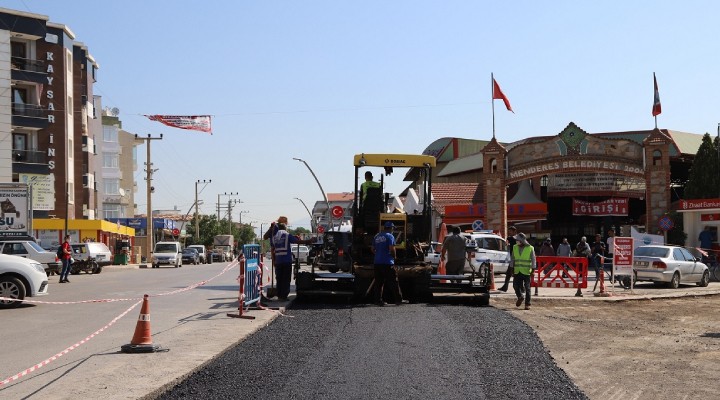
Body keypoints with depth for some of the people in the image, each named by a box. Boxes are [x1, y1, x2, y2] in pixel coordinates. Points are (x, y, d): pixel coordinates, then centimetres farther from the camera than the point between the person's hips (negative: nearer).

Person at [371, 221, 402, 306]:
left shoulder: (377, 236, 15)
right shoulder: (390, 236, -6)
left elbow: (373, 250, 19)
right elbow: (392, 249, -16)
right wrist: (394, 256, 0)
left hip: (377, 262, 6)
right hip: (387, 263, -6)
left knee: (378, 282, 8)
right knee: (393, 282, -2)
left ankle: (378, 300, 6)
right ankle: (398, 300, -1)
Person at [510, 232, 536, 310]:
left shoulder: (530, 248, -4)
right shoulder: (515, 247, 7)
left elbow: (533, 260, -3)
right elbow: (512, 259, 12)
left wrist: (533, 270, -9)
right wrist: (512, 268, 8)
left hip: (526, 271, -3)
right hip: (517, 271, 4)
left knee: (527, 288, 0)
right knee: (516, 286, 2)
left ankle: (527, 304, 6)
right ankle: (520, 297, 32)